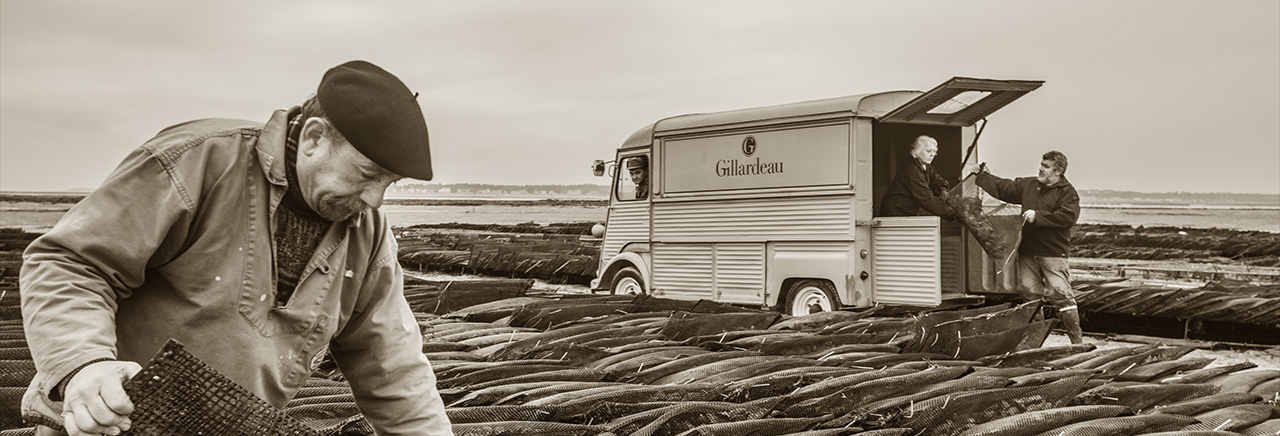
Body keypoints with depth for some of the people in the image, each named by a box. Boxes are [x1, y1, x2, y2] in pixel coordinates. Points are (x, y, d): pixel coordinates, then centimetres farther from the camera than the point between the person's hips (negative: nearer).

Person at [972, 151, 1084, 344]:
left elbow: (1067, 217, -19)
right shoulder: (1028, 185, 14)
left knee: (1061, 293, -12)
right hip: (1027, 251, 6)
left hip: (1053, 253, -6)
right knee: (1029, 292, 7)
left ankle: (1077, 339, -6)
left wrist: (1037, 216, -19)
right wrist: (983, 176, 23)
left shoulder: (1068, 192, -5)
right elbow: (1003, 188, 25)